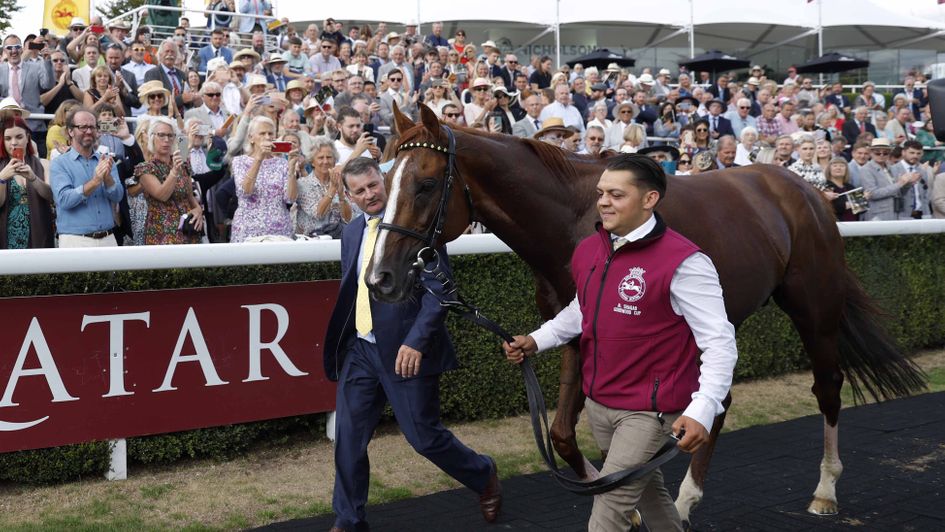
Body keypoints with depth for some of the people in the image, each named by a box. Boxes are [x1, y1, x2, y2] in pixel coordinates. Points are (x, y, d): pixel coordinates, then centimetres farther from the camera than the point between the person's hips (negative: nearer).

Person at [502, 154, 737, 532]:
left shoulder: (682, 262, -21)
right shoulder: (587, 251, 1)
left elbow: (719, 343, -21)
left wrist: (702, 411, -31)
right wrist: (536, 341, 5)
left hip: (649, 410, -7)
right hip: (597, 403, 7)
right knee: (647, 490, 24)